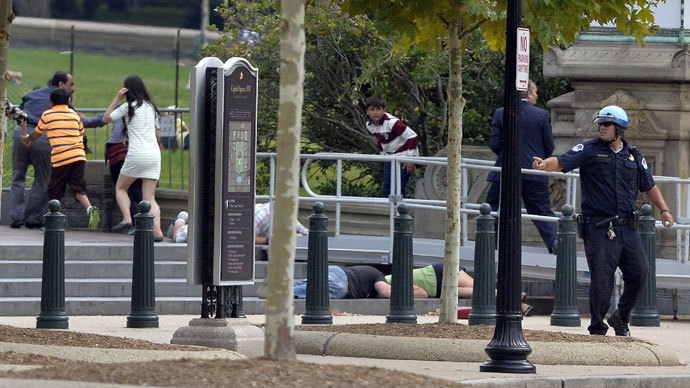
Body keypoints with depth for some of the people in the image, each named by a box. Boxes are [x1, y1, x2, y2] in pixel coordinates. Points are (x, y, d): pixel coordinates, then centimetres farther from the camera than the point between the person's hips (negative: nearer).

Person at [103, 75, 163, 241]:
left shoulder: (129, 107, -1)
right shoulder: (151, 107, 16)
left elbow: (106, 118, 6)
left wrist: (117, 98, 7)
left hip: (137, 153, -5)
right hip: (154, 154, 5)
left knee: (120, 188, 15)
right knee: (149, 198, 3)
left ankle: (126, 219, -7)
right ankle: (157, 230, -15)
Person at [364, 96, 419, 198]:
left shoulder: (391, 122, -27)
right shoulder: (369, 125, -2)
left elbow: (412, 136, -24)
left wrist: (411, 159, -21)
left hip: (404, 155, -8)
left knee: (398, 188, -13)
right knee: (387, 188, 5)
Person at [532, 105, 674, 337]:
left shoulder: (634, 156, 14)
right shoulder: (589, 151, 1)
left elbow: (649, 186, 26)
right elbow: (561, 162, -13)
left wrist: (663, 210, 16)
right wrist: (545, 164, -34)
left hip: (628, 228, 4)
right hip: (599, 228, -4)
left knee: (639, 273, 2)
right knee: (602, 279, -7)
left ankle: (621, 318, 25)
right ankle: (597, 329, 5)